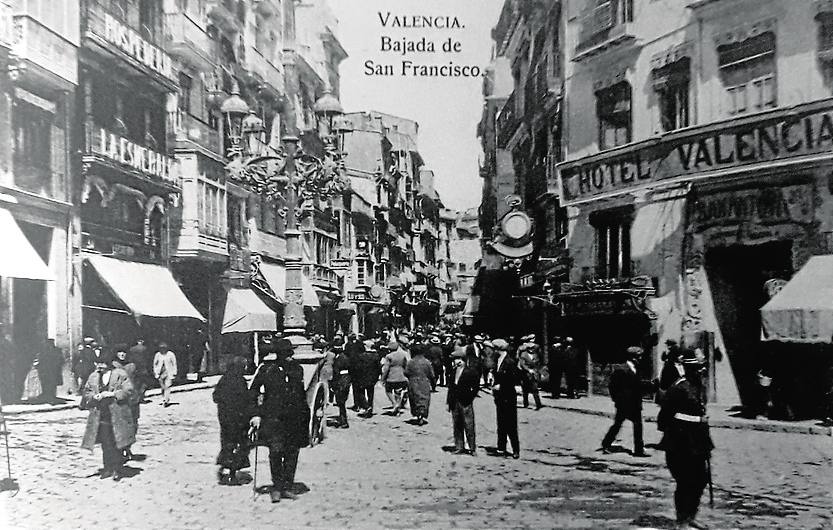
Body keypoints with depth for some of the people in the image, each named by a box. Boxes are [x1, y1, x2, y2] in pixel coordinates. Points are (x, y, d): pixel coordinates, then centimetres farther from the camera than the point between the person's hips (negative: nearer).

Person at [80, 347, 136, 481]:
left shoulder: (120, 374, -3)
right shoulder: (93, 377, 11)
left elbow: (128, 391, -9)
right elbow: (85, 393, 14)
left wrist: (112, 394, -17)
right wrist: (94, 396, -7)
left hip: (116, 416, -4)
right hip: (100, 417, 4)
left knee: (116, 444, -1)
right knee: (105, 445, 8)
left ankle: (118, 469, 10)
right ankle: (108, 468, 19)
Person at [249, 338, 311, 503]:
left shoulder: (297, 369, 11)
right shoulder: (266, 369, -2)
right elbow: (253, 392, 4)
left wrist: (305, 413, 20)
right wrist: (256, 414, -2)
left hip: (294, 417, 4)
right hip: (273, 417, -4)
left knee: (292, 452, 4)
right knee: (276, 450, -12)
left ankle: (286, 487, 15)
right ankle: (276, 487, 2)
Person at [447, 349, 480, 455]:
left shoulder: (471, 371, -5)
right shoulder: (453, 371, 11)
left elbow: (476, 386, -3)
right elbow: (450, 386, 15)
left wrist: (470, 397, -7)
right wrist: (448, 402, 12)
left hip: (466, 403, -5)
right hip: (455, 402, 5)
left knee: (469, 427, -3)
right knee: (457, 427, 8)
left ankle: (473, 448, 4)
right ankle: (459, 448, 15)